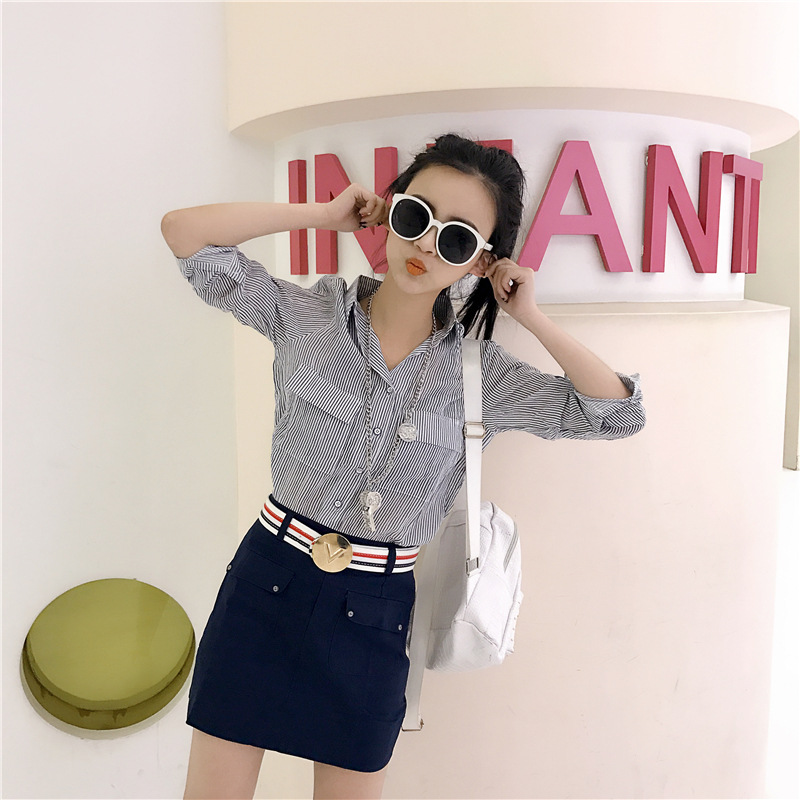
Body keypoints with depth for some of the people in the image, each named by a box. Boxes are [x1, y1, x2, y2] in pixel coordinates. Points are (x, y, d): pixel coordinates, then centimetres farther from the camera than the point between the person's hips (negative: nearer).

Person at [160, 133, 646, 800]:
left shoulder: (479, 369, -4)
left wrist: (530, 317, -8)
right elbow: (182, 231, -8)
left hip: (373, 612, 1)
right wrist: (324, 213, -8)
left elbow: (619, 413, -5)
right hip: (266, 583, 0)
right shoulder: (307, 315, -5)